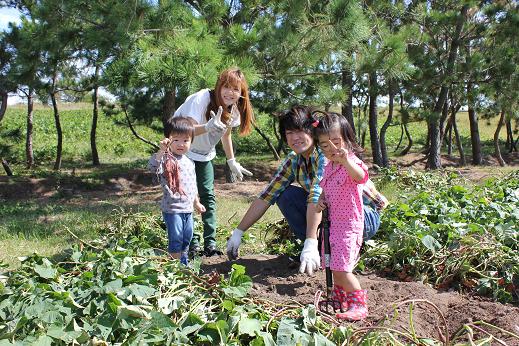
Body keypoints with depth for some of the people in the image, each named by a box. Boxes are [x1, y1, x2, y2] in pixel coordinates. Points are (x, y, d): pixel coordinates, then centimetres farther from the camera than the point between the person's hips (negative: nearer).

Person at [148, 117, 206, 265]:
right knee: (176, 239, -3)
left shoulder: (189, 163, 11)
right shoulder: (166, 159, -12)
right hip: (172, 209, -7)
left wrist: (197, 203, 27)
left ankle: (184, 263, 34)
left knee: (187, 238, 18)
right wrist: (161, 150, -46)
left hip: (188, 209, 8)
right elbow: (152, 166, -35)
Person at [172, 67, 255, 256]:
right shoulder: (202, 99, -29)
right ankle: (192, 243, 1)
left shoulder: (234, 110, -10)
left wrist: (232, 161, 7)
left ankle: (210, 243, 5)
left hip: (205, 155, 5)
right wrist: (207, 127, -56)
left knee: (208, 195, 0)